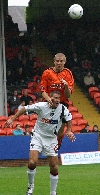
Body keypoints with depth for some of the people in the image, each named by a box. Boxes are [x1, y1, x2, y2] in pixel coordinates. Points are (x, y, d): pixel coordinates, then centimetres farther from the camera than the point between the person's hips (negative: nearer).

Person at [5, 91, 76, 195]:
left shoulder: (63, 109, -13)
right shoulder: (41, 106, -18)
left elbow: (69, 118, 8)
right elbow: (25, 109, -8)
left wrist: (69, 131, -2)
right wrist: (12, 119, -11)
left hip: (51, 139, 2)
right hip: (38, 136, -2)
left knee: (54, 168, -1)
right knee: (32, 163, -19)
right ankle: (30, 186, 6)